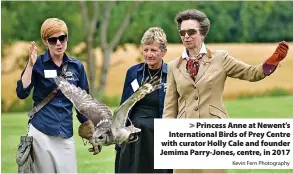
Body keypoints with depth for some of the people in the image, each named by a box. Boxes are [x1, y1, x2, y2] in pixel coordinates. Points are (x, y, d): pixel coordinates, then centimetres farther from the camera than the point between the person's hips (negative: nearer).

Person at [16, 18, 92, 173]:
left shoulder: (77, 66, 5)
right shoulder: (37, 63, -2)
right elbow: (22, 93, -14)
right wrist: (31, 65, -19)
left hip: (66, 133, 2)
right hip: (41, 132, -2)